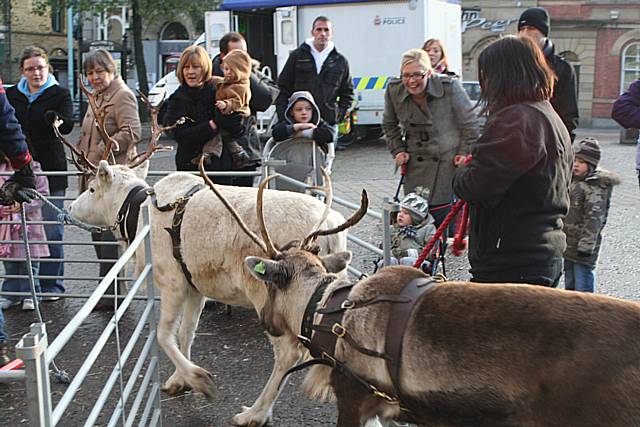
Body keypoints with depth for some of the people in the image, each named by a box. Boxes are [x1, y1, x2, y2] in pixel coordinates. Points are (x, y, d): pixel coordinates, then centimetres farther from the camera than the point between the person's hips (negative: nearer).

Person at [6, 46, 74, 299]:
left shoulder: (60, 94, 1)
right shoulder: (11, 96, 12)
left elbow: (68, 126, -15)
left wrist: (55, 118, -37)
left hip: (50, 170, -3)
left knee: (51, 230, 0)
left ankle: (51, 285, 10)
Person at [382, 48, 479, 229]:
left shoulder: (450, 87, -16)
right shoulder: (393, 90, -5)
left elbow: (470, 124, -3)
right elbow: (389, 125, 15)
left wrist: (465, 153, -4)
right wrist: (398, 150, 7)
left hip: (449, 161, -3)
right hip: (415, 164, 3)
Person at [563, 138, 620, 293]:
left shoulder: (596, 187, -14)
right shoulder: (573, 181, 12)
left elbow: (594, 218, -19)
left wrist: (586, 245, -22)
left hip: (583, 248, -9)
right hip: (568, 245, 9)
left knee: (583, 288, -6)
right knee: (569, 284, 19)